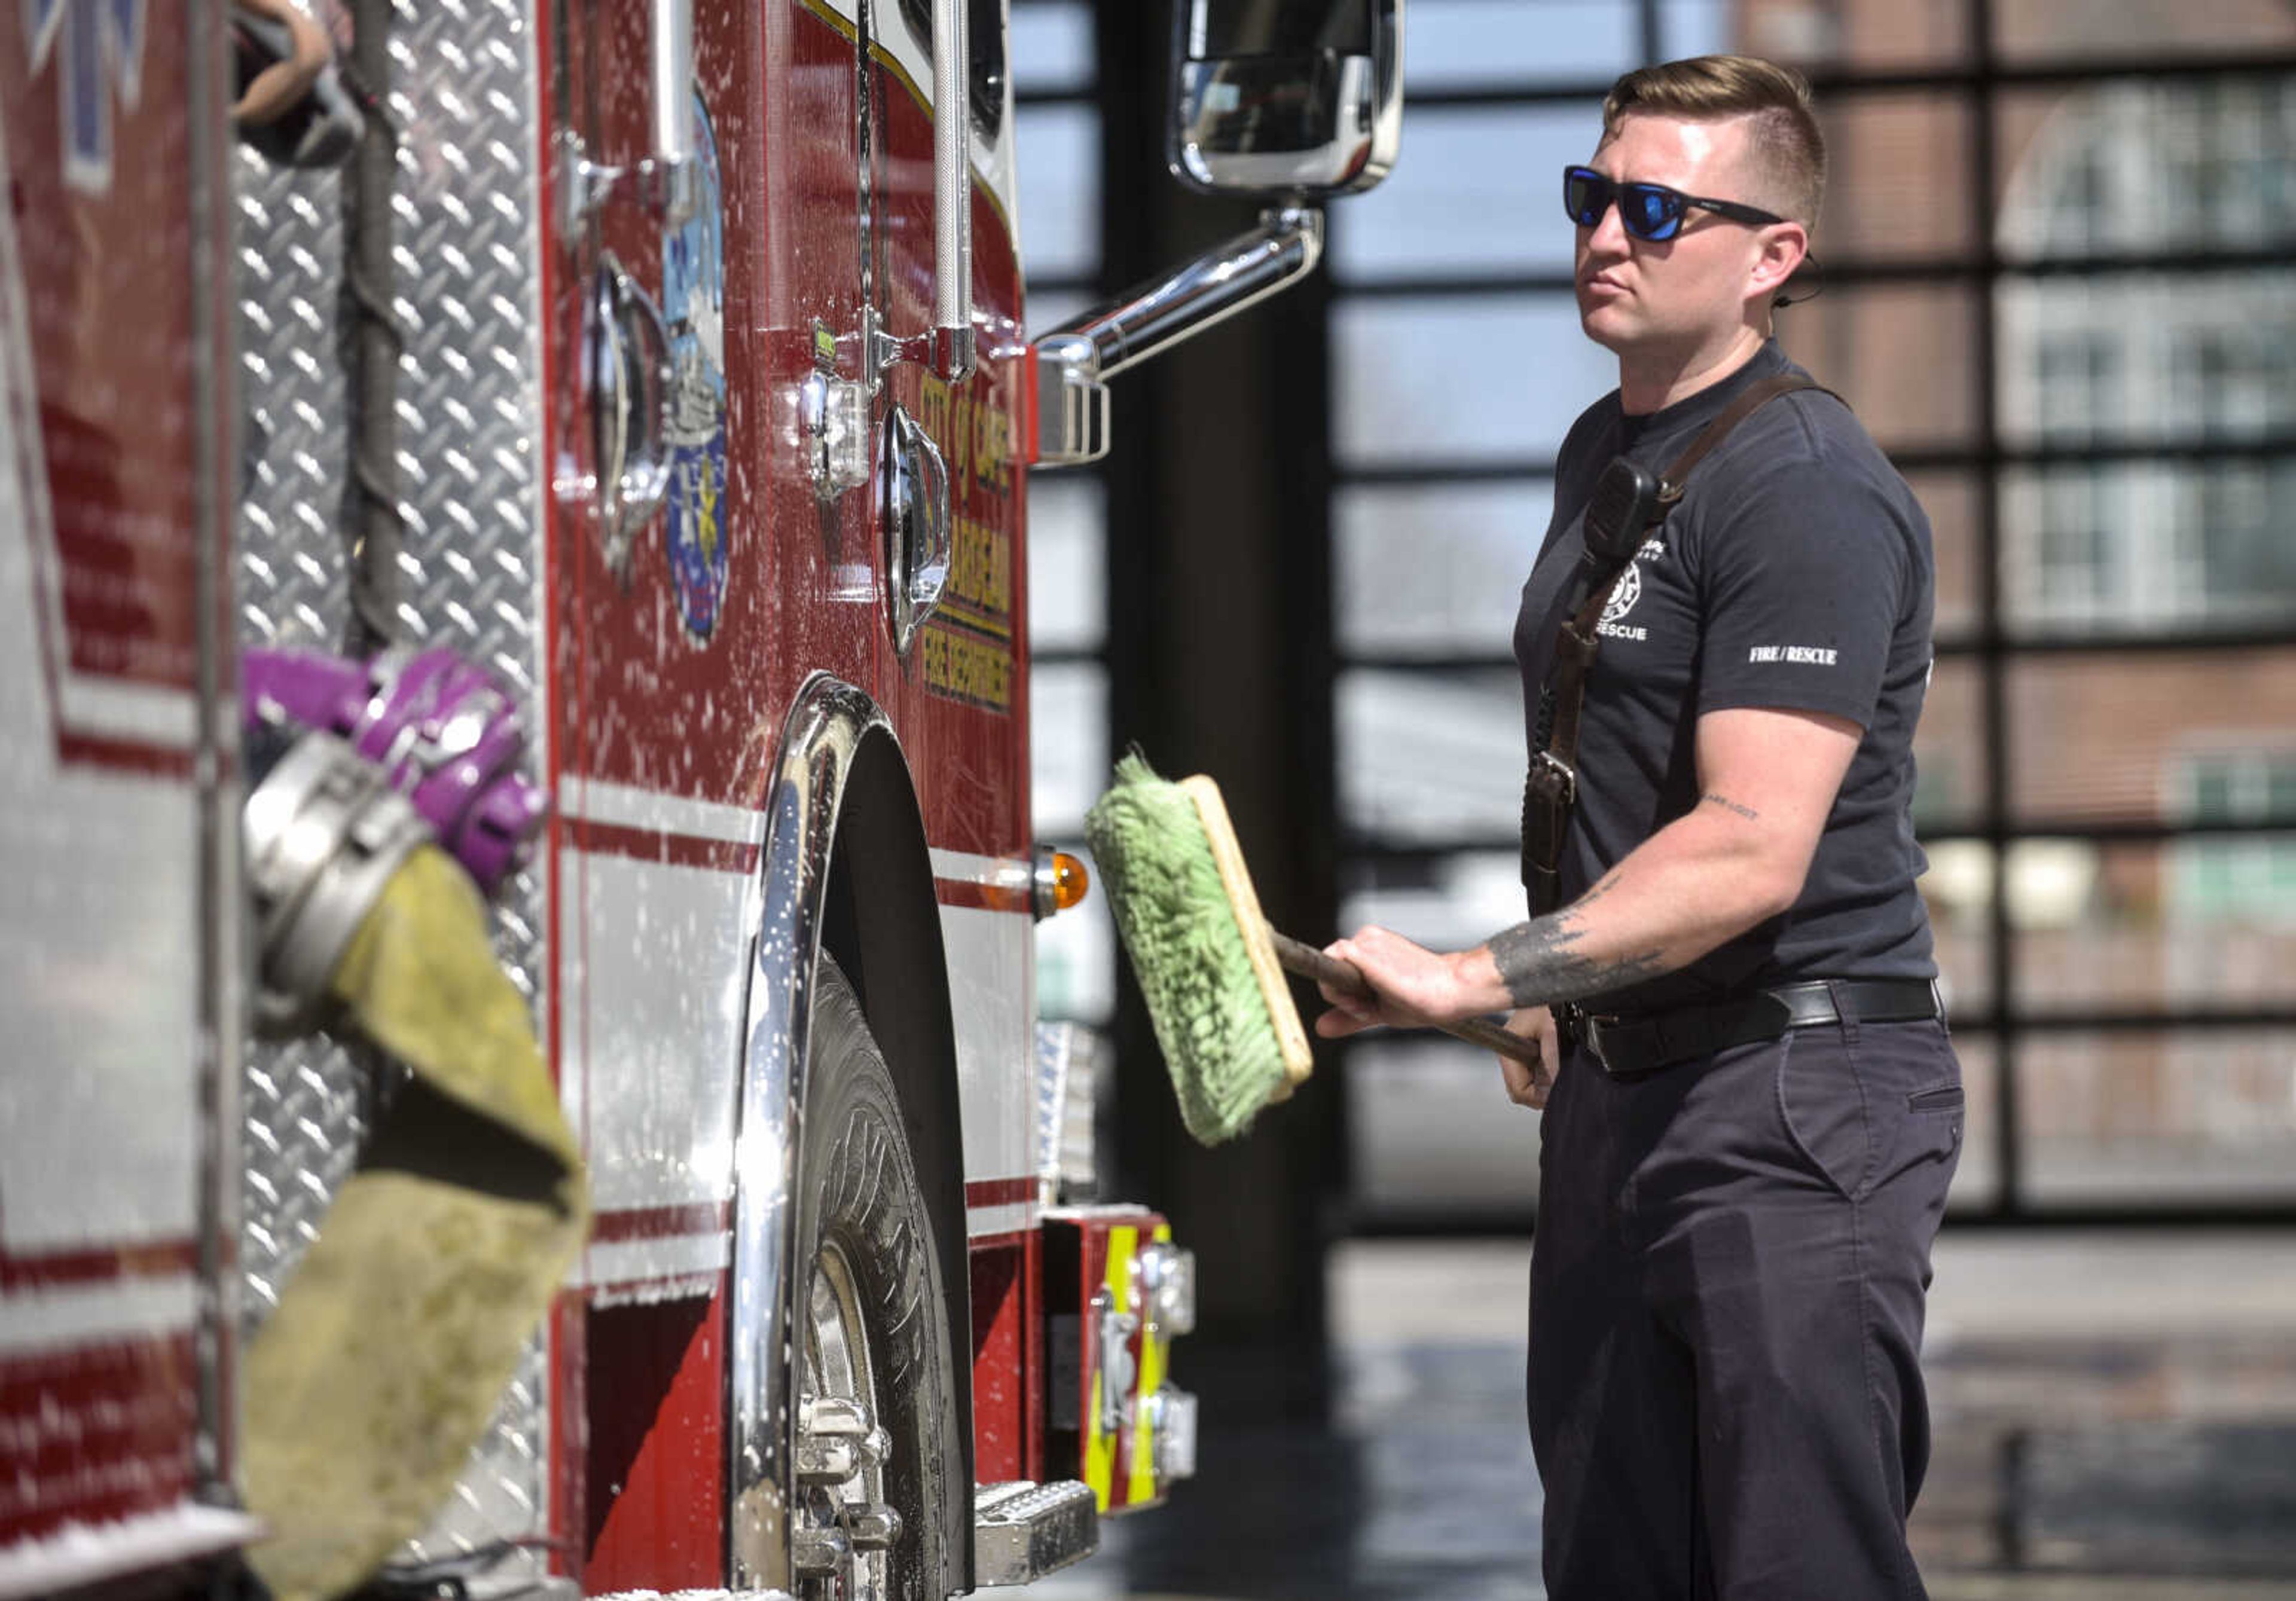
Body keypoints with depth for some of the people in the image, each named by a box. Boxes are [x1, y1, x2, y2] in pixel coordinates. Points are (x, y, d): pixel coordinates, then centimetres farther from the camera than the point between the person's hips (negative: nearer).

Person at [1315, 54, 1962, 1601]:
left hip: (1795, 1102, -9)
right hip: (1620, 1095, 9)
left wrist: (1475, 977, -30)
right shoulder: (1604, 450, 15)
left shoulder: (1804, 488, -15)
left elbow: (1753, 850, -25)